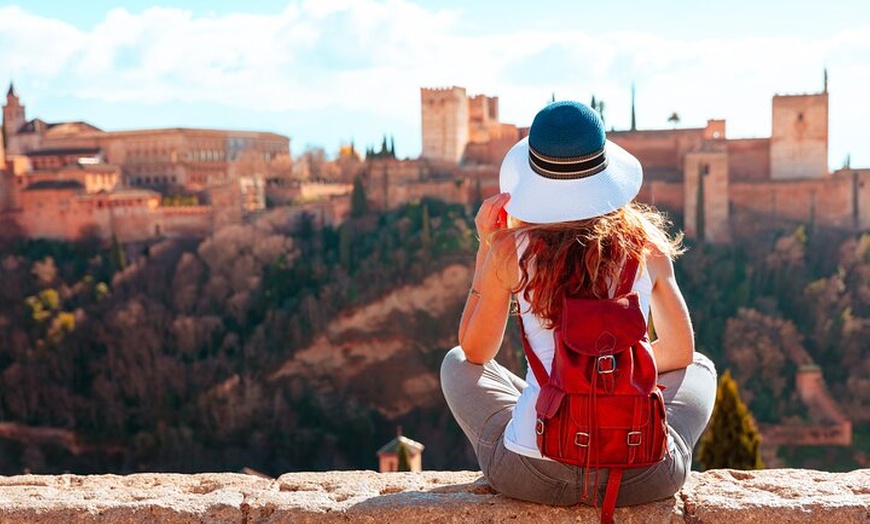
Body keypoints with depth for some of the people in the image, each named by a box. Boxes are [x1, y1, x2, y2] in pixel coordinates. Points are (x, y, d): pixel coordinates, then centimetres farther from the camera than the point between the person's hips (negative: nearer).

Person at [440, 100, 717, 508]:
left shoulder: (511, 250, -4)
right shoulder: (646, 245, 1)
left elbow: (475, 352, 13)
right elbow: (680, 351, 16)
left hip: (533, 475, -1)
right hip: (644, 477, 1)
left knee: (456, 363, 28)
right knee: (699, 368, 32)